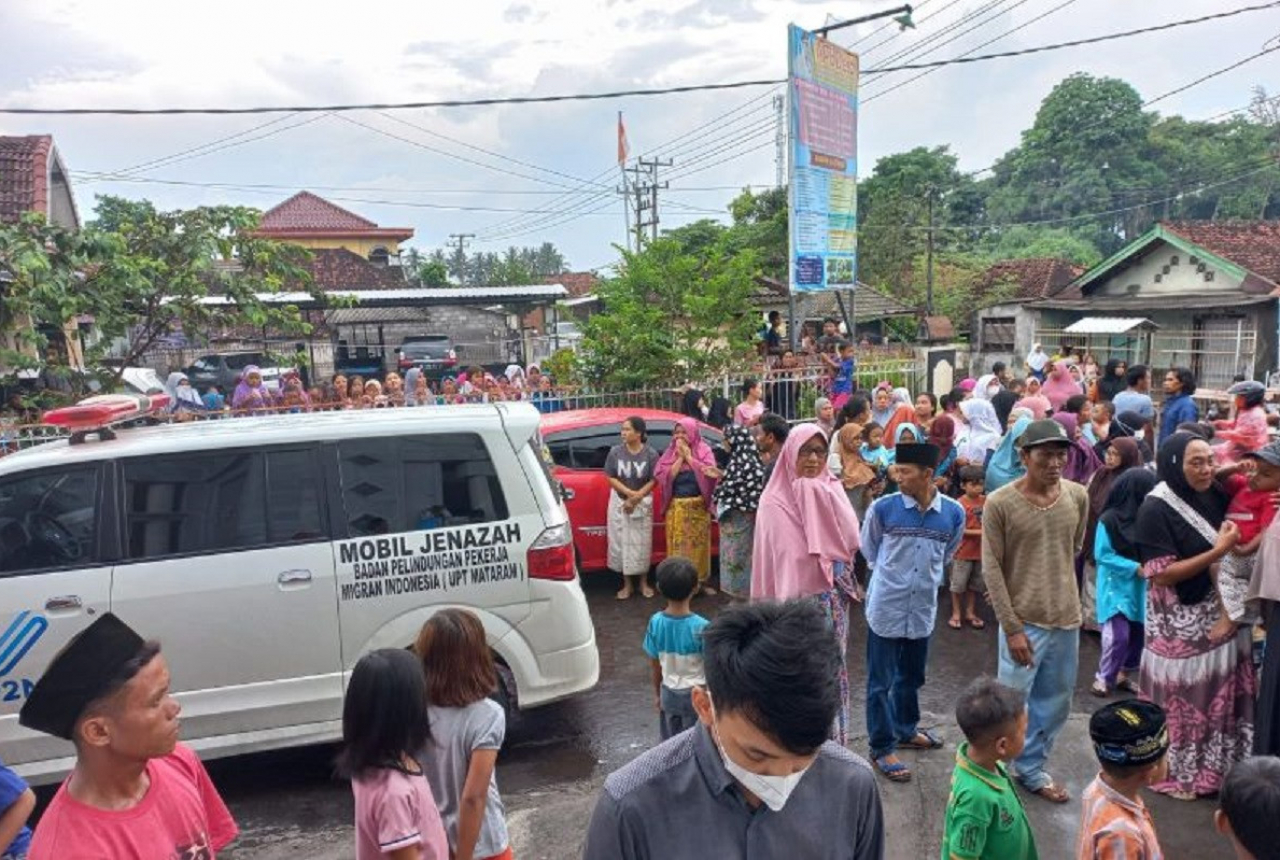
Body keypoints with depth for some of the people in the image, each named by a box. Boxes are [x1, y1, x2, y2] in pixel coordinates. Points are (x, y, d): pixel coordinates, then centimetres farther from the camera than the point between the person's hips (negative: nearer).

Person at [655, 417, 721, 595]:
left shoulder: (704, 450, 1)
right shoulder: (670, 452, 4)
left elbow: (709, 473, -14)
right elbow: (662, 476, -8)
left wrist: (689, 456, -11)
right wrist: (680, 458, -10)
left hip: (698, 506, -1)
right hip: (676, 508, 1)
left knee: (699, 544, 4)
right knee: (678, 545, 2)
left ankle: (701, 580, 15)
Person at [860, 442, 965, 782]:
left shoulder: (953, 512, -7)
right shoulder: (883, 507, -14)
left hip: (923, 607, 3)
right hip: (886, 607, -3)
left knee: (912, 676, 21)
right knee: (881, 680, 5)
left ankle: (906, 730, 41)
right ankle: (882, 747, 18)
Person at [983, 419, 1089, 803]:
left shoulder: (1078, 497, -1)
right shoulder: (999, 503, -15)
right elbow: (991, 569, -13)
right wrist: (1011, 626, -15)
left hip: (1067, 619, 5)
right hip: (1024, 620, -5)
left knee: (1055, 704, 17)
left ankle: (1032, 769, 36)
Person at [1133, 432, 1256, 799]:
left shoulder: (1215, 496, 1)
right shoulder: (1156, 510, -18)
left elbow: (1239, 545, 14)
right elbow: (1161, 575, -21)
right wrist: (1218, 552, -23)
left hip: (1218, 614, 6)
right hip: (1179, 623, -6)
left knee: (1217, 693, 17)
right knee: (1181, 697, 9)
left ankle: (1211, 766, 36)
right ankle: (1175, 773, 27)